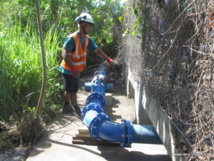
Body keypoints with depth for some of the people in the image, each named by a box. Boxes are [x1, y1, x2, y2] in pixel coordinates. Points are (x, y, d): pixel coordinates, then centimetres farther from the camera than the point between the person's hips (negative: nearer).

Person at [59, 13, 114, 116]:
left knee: (69, 89, 21)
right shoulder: (72, 38, -24)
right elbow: (64, 54, -29)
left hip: (76, 69, 8)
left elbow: (97, 50, 5)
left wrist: (108, 59, -3)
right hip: (68, 70, -8)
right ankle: (77, 110, 15)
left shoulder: (87, 39, 0)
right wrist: (72, 68, -37)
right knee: (73, 91, 2)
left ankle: (66, 107, 36)